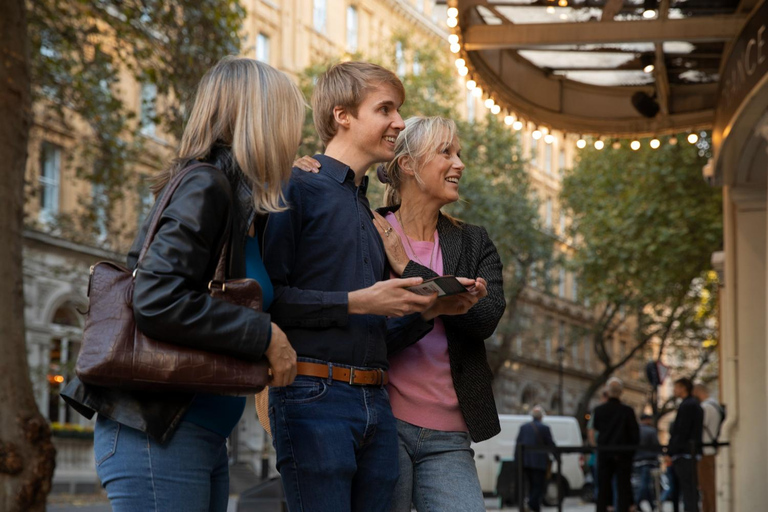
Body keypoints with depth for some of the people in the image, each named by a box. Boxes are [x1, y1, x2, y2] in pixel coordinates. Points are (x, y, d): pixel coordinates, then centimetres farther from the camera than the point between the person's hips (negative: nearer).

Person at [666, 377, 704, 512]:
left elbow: (681, 433, -18)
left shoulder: (687, 406, -12)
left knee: (688, 489, -11)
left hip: (684, 455, -10)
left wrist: (671, 453, -16)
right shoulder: (694, 404, 19)